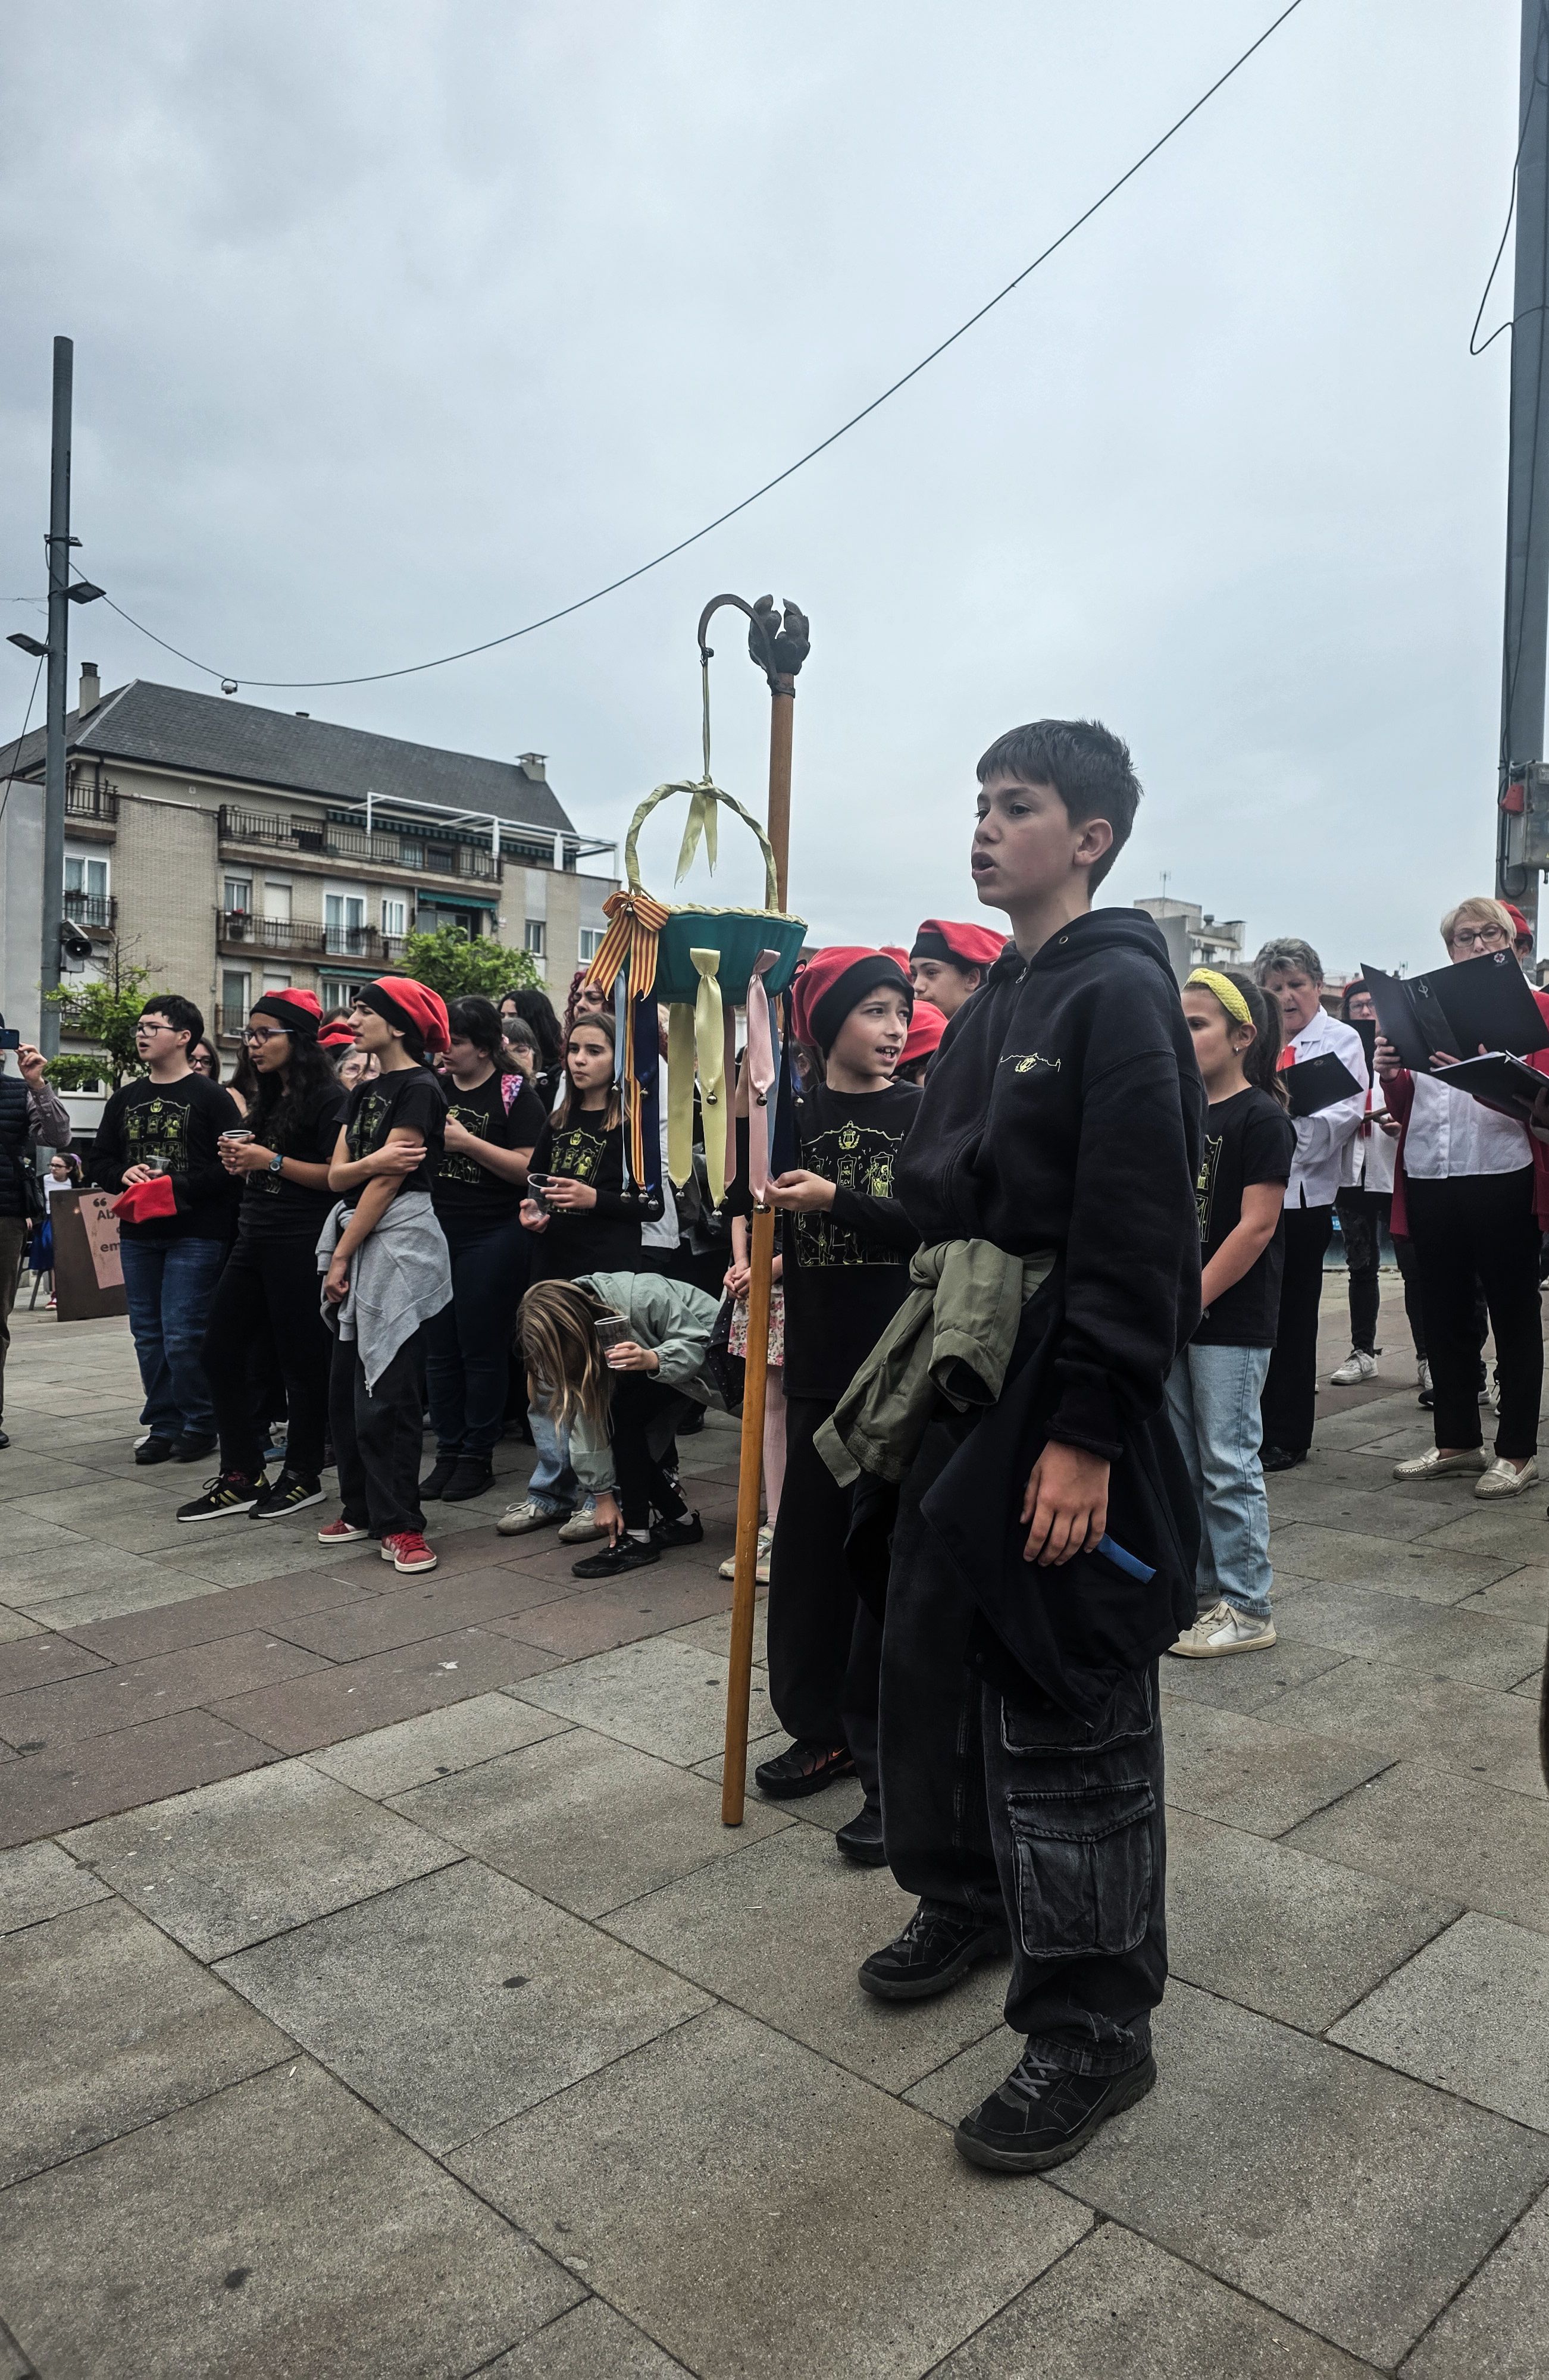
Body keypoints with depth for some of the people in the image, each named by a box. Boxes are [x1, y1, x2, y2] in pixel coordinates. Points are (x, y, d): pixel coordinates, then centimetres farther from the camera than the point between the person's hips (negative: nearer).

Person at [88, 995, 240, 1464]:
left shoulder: (211, 1096, -5)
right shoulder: (125, 1098, 14)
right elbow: (100, 1161, 16)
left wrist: (179, 1186, -19)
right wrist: (124, 1175, -6)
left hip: (195, 1234, -6)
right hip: (138, 1233, 6)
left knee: (184, 1336, -6)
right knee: (149, 1336, 10)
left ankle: (199, 1426, 9)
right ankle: (162, 1425, 21)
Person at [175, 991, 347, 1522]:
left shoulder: (328, 1098, -9)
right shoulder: (268, 1099, 17)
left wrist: (271, 1160, -17)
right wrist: (241, 1162, 3)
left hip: (301, 1244, -9)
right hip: (254, 1240, 9)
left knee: (301, 1359, 1)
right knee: (221, 1352, 8)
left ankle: (303, 1476, 16)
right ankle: (241, 1477, 16)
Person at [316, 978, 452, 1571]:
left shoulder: (419, 1089, -8)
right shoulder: (364, 1093, 16)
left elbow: (388, 1182, -12)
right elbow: (337, 1176, 6)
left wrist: (342, 1256, -10)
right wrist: (374, 1161, -16)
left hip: (400, 1241, -8)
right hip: (355, 1239, 8)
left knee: (386, 1389, -8)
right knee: (347, 1383, 10)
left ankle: (400, 1525, -1)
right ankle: (361, 1508, 20)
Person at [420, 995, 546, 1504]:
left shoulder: (514, 1095, -5)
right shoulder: (435, 1089, 10)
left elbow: (528, 1167, -13)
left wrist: (468, 1143, -18)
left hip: (492, 1236, -5)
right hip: (437, 1230, 5)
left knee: (482, 1349, 2)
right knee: (439, 1348, 8)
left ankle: (478, 1456, 14)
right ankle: (448, 1452, 19)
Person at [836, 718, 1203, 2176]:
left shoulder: (1120, 994, -12)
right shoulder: (995, 1005, 16)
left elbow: (1137, 1233, -20)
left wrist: (1087, 1436, -23)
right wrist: (922, 1385, 13)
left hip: (1057, 1408, -9)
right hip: (960, 1392, 9)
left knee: (1064, 1710, 0)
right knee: (937, 1656, 19)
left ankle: (1093, 2025, 17)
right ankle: (967, 1902, 41)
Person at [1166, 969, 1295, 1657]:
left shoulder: (1260, 1117, -10)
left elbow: (1256, 1224, -15)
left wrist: (1192, 1300, -15)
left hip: (1231, 1320, -7)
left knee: (1228, 1463, -1)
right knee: (1180, 1461, 13)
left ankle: (1247, 1610, 11)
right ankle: (1197, 1589, 27)